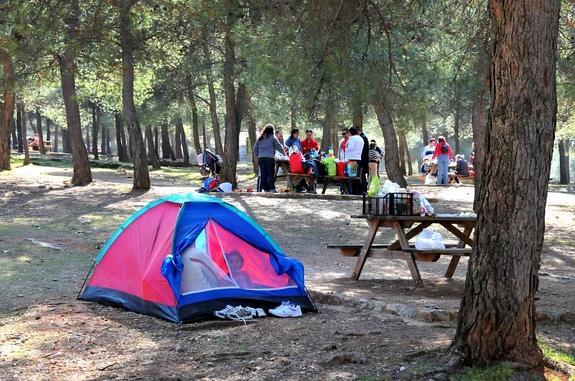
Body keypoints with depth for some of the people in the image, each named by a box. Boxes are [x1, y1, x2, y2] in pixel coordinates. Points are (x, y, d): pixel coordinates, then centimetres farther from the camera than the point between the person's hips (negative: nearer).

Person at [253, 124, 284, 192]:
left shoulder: (260, 138, 12)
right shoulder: (272, 138, -1)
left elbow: (255, 148, 14)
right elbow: (278, 147, 5)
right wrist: (283, 152, 20)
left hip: (260, 158, 4)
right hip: (270, 158, -4)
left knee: (263, 174, 6)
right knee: (270, 174, -3)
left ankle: (265, 189, 6)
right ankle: (271, 189, -7)